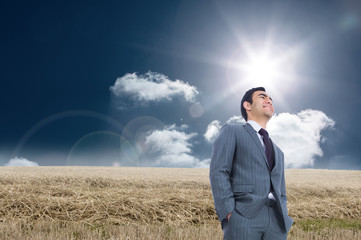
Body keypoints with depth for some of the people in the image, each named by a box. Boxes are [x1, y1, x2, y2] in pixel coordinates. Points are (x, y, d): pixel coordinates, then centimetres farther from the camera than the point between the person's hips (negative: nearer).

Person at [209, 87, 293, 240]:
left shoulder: (277, 151, 28)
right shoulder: (231, 131, 9)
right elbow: (218, 172, -4)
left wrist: (284, 221, 9)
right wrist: (228, 214, -14)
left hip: (276, 221, 5)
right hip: (244, 217, -5)